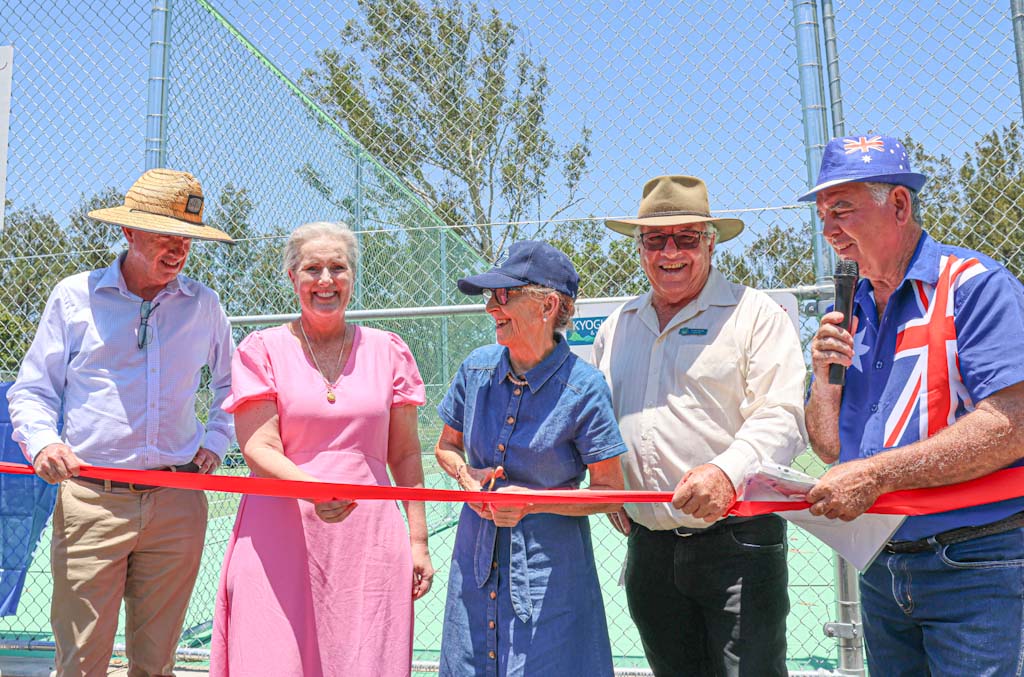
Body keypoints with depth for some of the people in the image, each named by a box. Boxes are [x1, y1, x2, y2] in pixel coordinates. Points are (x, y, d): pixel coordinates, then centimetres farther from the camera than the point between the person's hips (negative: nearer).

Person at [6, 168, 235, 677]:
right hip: (91, 499, -1)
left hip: (177, 503, 2)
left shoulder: (203, 305, 9)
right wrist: (42, 442, -10)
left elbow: (230, 383, 24)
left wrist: (215, 442, 11)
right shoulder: (74, 296, 4)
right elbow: (31, 390, 8)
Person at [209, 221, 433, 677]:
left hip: (368, 537, 2)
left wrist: (418, 539, 6)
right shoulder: (262, 349, 3)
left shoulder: (388, 351, 8)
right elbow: (258, 448, -6)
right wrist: (311, 487, -25)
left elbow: (404, 454, 10)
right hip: (279, 538, -1)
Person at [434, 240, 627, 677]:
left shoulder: (583, 387, -15)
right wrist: (466, 474, -8)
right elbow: (446, 447, 13)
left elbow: (609, 491, -9)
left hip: (549, 568, -4)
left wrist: (533, 501, -21)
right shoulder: (478, 368, -2)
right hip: (476, 556, 4)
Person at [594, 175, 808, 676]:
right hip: (648, 548, 5)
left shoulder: (753, 312, -2)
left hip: (736, 543, -5)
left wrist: (727, 471, -29)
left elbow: (782, 418, -12)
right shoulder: (615, 327, 14)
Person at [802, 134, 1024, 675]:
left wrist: (876, 474, -24)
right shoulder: (851, 312, 9)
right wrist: (824, 377, -7)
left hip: (973, 568, -6)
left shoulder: (974, 285, -11)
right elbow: (830, 450, 11)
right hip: (880, 566, 7)